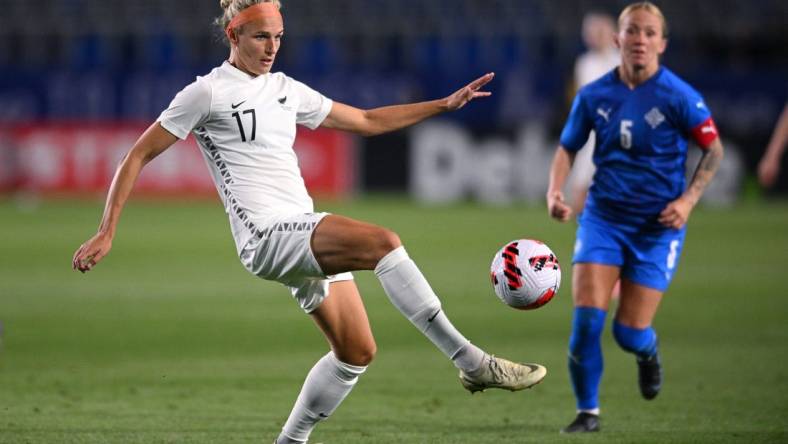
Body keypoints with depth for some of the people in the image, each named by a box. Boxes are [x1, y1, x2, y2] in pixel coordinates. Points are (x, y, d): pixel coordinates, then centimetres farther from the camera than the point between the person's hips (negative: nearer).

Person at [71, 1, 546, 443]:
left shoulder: (286, 89, 17)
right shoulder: (209, 93, -3)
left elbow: (367, 120, 27)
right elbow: (138, 156, 0)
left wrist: (445, 104, 22)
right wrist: (107, 233, -7)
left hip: (308, 235, 9)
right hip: (267, 235, -9)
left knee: (357, 353, 5)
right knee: (383, 242, -28)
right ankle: (473, 362, -28)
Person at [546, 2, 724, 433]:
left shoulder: (678, 96, -11)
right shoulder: (593, 96, -2)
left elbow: (713, 148, -1)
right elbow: (567, 148, 11)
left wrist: (688, 199, -13)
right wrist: (555, 191, -6)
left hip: (657, 224, -2)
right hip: (602, 217, 2)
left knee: (630, 333, -3)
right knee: (586, 317, -14)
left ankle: (648, 352, 36)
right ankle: (588, 411, 3)